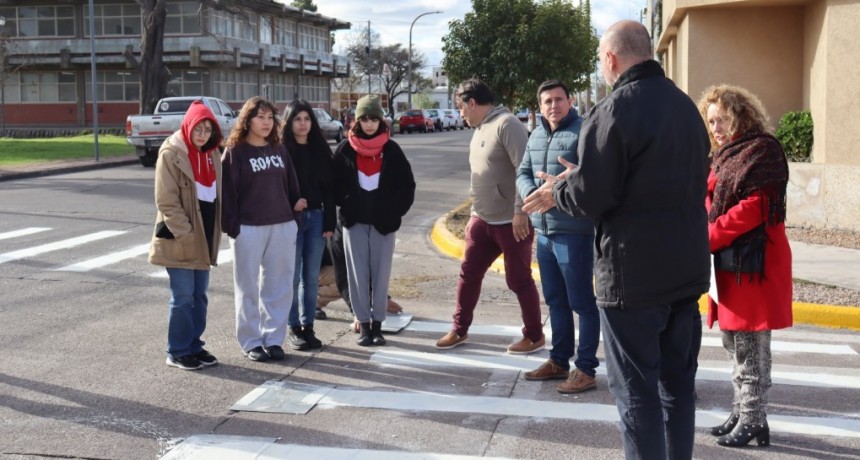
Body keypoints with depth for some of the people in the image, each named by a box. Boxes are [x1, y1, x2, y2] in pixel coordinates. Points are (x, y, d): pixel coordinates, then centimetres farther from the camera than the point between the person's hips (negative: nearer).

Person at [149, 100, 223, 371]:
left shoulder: (211, 154, 10)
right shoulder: (171, 153, -11)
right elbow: (166, 201, -15)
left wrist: (214, 231, 9)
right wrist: (186, 234, -18)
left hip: (205, 236, 7)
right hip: (179, 239, -7)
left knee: (199, 295, 12)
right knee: (183, 297, -3)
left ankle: (194, 346, 23)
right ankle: (177, 352, 7)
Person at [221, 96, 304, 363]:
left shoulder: (279, 150, 10)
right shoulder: (235, 152, -4)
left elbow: (291, 185, 13)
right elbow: (228, 192, -8)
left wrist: (295, 217, 4)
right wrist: (232, 227, -13)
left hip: (282, 226, 5)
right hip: (248, 228, -4)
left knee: (279, 285, 7)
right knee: (249, 287, 4)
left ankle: (274, 339, 17)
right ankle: (251, 342, 13)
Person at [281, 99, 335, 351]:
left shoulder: (320, 150, 8)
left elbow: (329, 188, 8)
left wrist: (329, 222, 2)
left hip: (316, 217, 4)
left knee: (311, 276, 8)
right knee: (293, 277, 2)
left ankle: (308, 327, 16)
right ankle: (293, 328, 11)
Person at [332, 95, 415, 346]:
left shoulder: (391, 150, 1)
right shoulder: (345, 149, 1)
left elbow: (406, 185, 3)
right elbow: (335, 184, 4)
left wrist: (394, 211, -5)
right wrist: (346, 205, -7)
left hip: (383, 221, 0)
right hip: (354, 221, 0)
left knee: (381, 273, 4)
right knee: (358, 274, 2)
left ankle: (377, 323, 14)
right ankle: (363, 323, 11)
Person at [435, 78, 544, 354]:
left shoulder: (506, 124, -16)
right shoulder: (480, 129, 14)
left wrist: (520, 212, -24)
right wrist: (475, 212, 21)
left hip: (512, 221, -9)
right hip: (482, 220, 9)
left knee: (519, 280, 2)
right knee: (469, 274, 12)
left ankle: (534, 336, 16)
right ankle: (459, 330, 25)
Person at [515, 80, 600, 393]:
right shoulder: (536, 135, 13)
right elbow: (523, 173, 17)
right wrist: (530, 192, -4)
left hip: (574, 232, -8)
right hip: (543, 232, 8)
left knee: (582, 302, 0)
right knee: (555, 301, 18)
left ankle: (585, 369, 8)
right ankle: (559, 361, 30)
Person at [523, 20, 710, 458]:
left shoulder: (614, 110, -16)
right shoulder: (685, 105, 10)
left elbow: (589, 195, -20)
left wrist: (557, 192, 4)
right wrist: (578, 180, 21)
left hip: (634, 273, -8)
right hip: (686, 268, 8)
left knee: (636, 388, 1)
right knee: (677, 382, 16)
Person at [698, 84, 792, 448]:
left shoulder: (761, 150, -10)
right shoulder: (727, 155, 18)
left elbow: (755, 207, -19)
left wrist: (708, 238, -17)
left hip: (754, 261, -9)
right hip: (730, 261, 9)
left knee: (750, 348, -4)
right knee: (734, 343, 15)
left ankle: (753, 421, 4)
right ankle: (741, 414, 25)